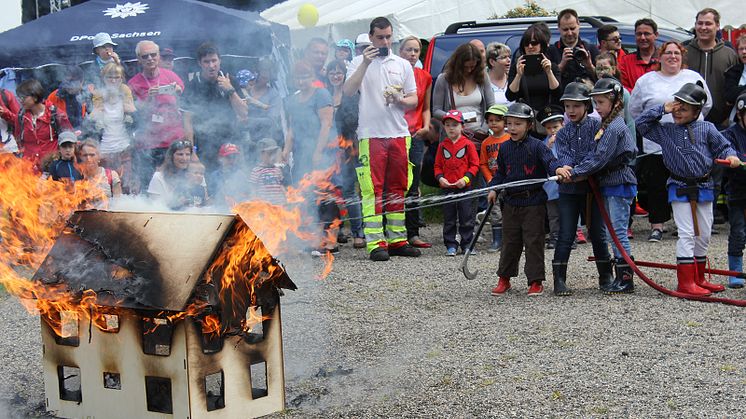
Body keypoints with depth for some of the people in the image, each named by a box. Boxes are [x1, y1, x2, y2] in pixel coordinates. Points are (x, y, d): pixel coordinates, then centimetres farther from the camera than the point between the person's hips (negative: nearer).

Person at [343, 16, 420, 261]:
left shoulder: (403, 65, 15)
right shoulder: (360, 62, 6)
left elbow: (414, 101, 15)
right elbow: (348, 92, -8)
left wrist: (399, 100, -7)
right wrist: (365, 64, -16)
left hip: (399, 133, 4)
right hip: (371, 134, -4)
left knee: (398, 188, 6)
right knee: (372, 189, -8)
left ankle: (397, 239, 13)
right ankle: (375, 243, -8)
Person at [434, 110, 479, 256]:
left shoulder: (468, 144, -1)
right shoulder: (442, 146, 7)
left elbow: (474, 164, -1)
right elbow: (438, 166, 10)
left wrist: (466, 178, -13)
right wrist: (440, 178, -8)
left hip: (465, 188, -2)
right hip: (447, 188, 2)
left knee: (466, 218, 2)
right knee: (449, 219, 6)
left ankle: (467, 244, 12)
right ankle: (450, 245, 13)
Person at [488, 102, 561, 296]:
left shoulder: (537, 146, -7)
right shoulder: (505, 148, 9)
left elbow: (549, 161, -20)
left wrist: (557, 169, -41)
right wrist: (494, 189, 8)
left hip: (533, 202, -4)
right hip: (511, 202, 4)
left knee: (533, 242, -2)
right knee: (510, 242, 11)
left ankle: (536, 281, 6)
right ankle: (504, 278, 23)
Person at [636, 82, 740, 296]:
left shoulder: (707, 129, 0)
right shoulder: (665, 130, 1)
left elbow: (723, 146, 4)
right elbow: (641, 122, 1)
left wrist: (730, 156, -17)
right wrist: (662, 109, -5)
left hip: (704, 188, 3)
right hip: (680, 188, -2)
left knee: (704, 236, 11)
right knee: (686, 234, -8)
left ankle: (698, 279, 25)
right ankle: (686, 282, -6)